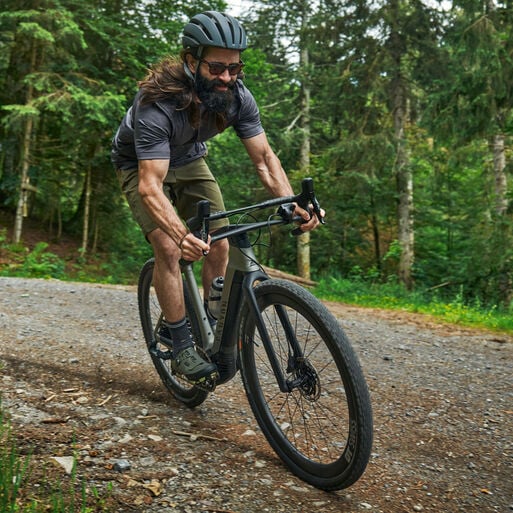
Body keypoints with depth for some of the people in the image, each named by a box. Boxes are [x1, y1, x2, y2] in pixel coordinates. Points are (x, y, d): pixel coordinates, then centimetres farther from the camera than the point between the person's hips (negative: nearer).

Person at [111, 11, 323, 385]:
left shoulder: (237, 97, -24)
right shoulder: (158, 104, -39)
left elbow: (264, 157, -21)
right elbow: (150, 185, -45)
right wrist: (182, 236, -62)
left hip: (188, 160, 5)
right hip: (140, 164, -4)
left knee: (221, 245, -5)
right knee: (169, 248, -21)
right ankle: (182, 347, -8)